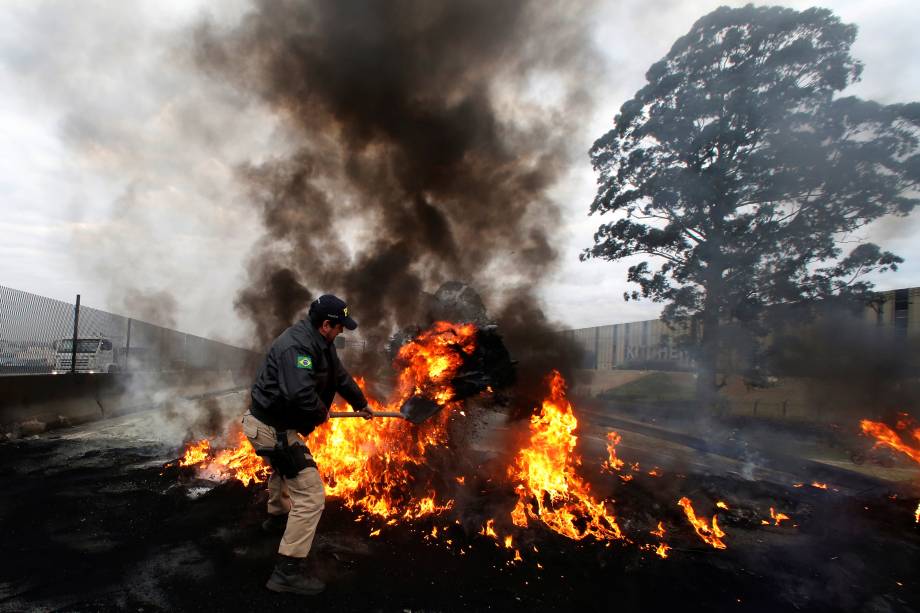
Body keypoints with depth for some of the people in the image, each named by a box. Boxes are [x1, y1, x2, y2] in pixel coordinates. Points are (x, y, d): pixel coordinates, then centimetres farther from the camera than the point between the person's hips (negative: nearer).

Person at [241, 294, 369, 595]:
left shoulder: (319, 342, 3)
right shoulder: (296, 346, -29)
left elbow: (339, 374, 17)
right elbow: (302, 394, -41)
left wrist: (360, 403, 28)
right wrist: (321, 413, -19)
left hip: (272, 423, 11)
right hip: (272, 429, -11)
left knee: (284, 467, 38)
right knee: (310, 496, -9)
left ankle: (277, 516, 64)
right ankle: (288, 571, 1)